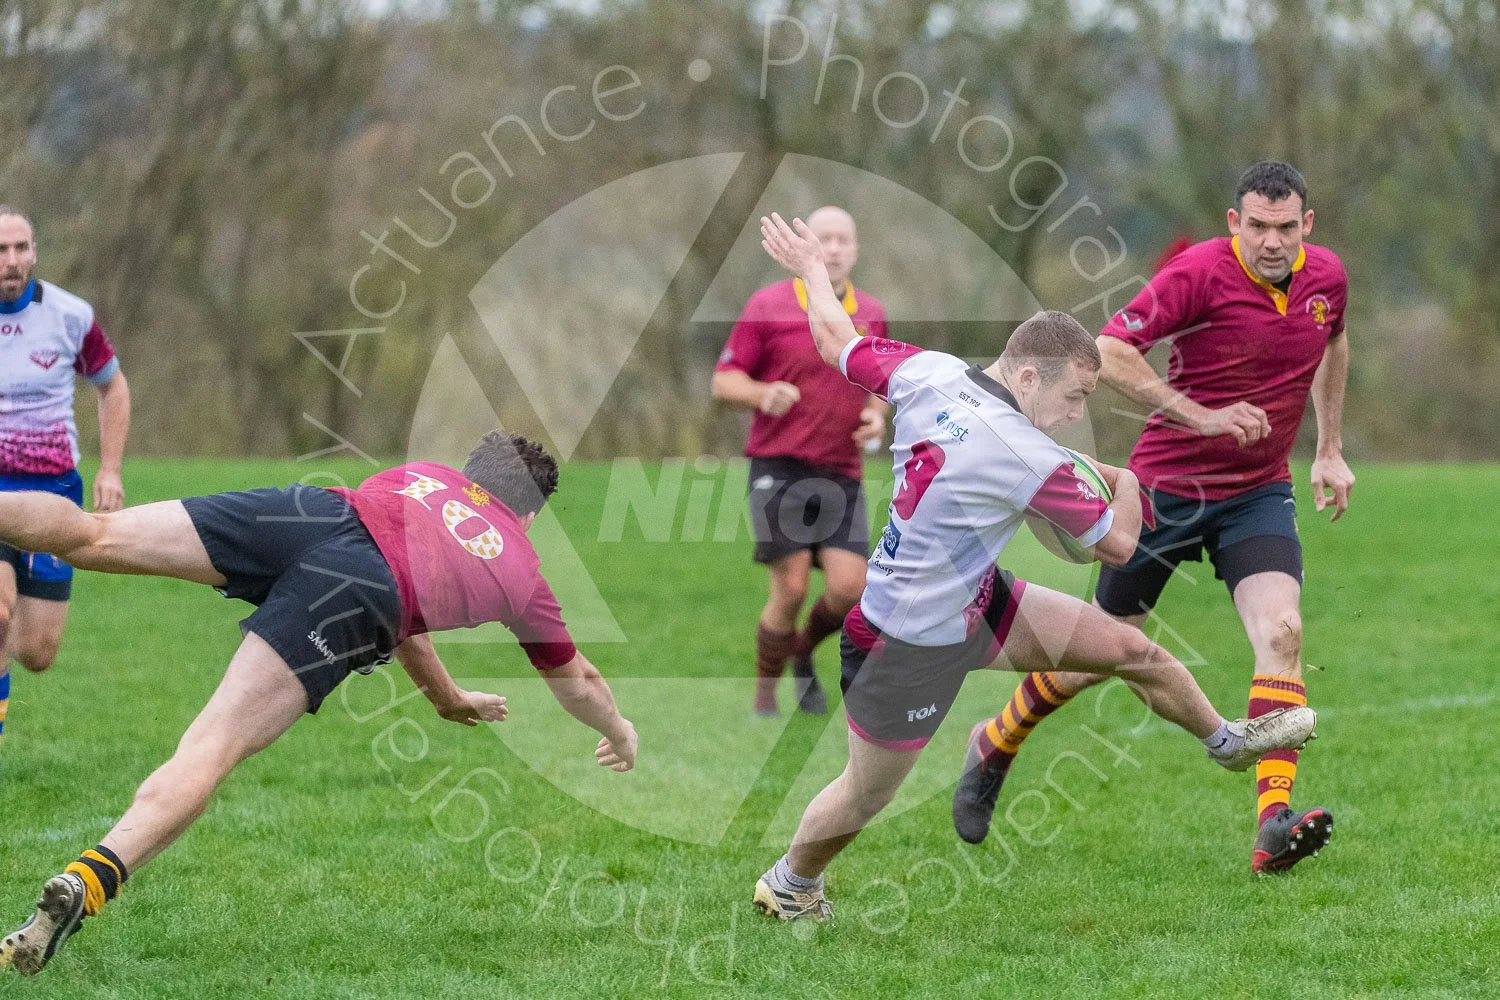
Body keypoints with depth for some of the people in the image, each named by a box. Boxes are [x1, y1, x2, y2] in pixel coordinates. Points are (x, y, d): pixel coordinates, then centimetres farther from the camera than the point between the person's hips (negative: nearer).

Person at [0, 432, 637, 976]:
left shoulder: (418, 476, 42)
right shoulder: (523, 572, 35)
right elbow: (577, 681, 50)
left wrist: (449, 698, 68)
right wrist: (620, 733, 71)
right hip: (360, 594, -3)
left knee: (90, 535, -1)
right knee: (208, 752, -18)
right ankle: (83, 886, -38)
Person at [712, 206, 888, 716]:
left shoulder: (871, 314, 10)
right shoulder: (768, 305, -3)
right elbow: (723, 381, -1)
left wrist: (877, 414, 2)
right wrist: (763, 393, -21)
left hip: (842, 474, 4)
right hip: (779, 468, -4)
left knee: (849, 586, -10)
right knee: (791, 589, -11)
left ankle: (803, 653, 23)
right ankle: (764, 700, 8)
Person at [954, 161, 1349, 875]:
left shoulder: (1326, 276, -1)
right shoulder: (1200, 272, -20)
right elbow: (1108, 352, -26)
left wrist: (1330, 450, 21)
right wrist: (1204, 416, -30)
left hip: (1259, 494, 4)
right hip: (1167, 486, -4)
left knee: (1281, 634, -20)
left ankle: (1274, 826, -26)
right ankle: (993, 749, 36)